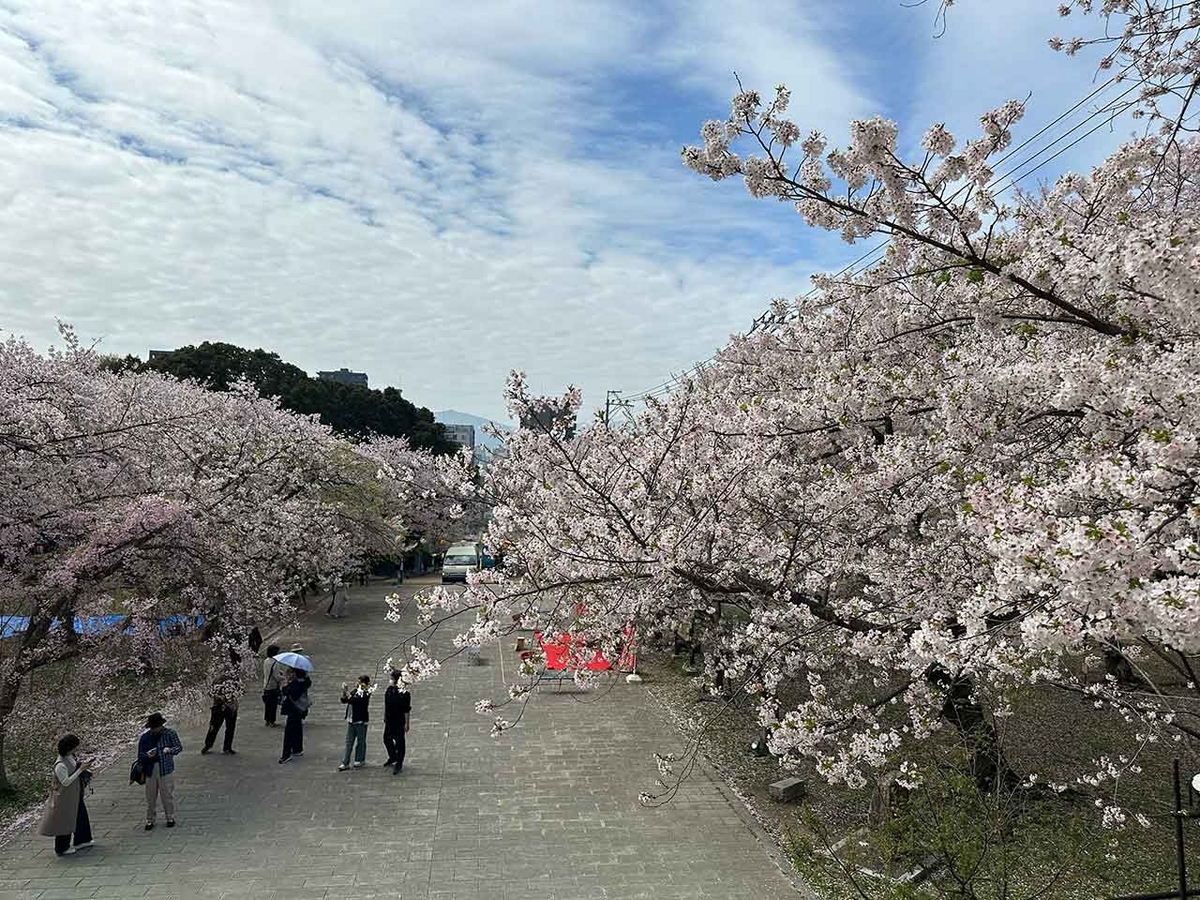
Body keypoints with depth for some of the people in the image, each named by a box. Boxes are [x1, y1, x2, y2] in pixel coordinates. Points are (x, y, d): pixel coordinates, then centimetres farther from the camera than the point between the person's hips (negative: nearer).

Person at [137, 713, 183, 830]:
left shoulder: (170, 733, -2)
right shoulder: (144, 737, 2)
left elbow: (179, 747, 2)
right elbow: (140, 755, 6)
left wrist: (170, 750, -18)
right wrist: (147, 755, -16)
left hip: (166, 769, -2)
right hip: (150, 770, 2)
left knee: (168, 795, 4)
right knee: (150, 797, 7)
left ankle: (170, 818, 20)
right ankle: (150, 820, 23)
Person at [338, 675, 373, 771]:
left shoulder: (366, 694, -13)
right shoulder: (355, 691, 5)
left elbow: (355, 701, -27)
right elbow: (344, 700, 3)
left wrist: (347, 692, -28)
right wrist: (344, 691, -13)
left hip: (361, 720, -6)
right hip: (351, 720, 6)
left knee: (360, 741, 8)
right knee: (349, 742, 7)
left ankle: (359, 760, 22)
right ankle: (345, 763, 10)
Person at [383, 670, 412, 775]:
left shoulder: (404, 693, -18)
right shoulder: (388, 691, 1)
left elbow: (407, 709, -15)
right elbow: (385, 705, 14)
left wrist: (406, 724, -14)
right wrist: (385, 718, 17)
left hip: (400, 723, -7)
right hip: (389, 721, 7)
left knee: (399, 742, 2)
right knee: (386, 739, 19)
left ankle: (399, 764, 17)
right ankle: (392, 758, 42)